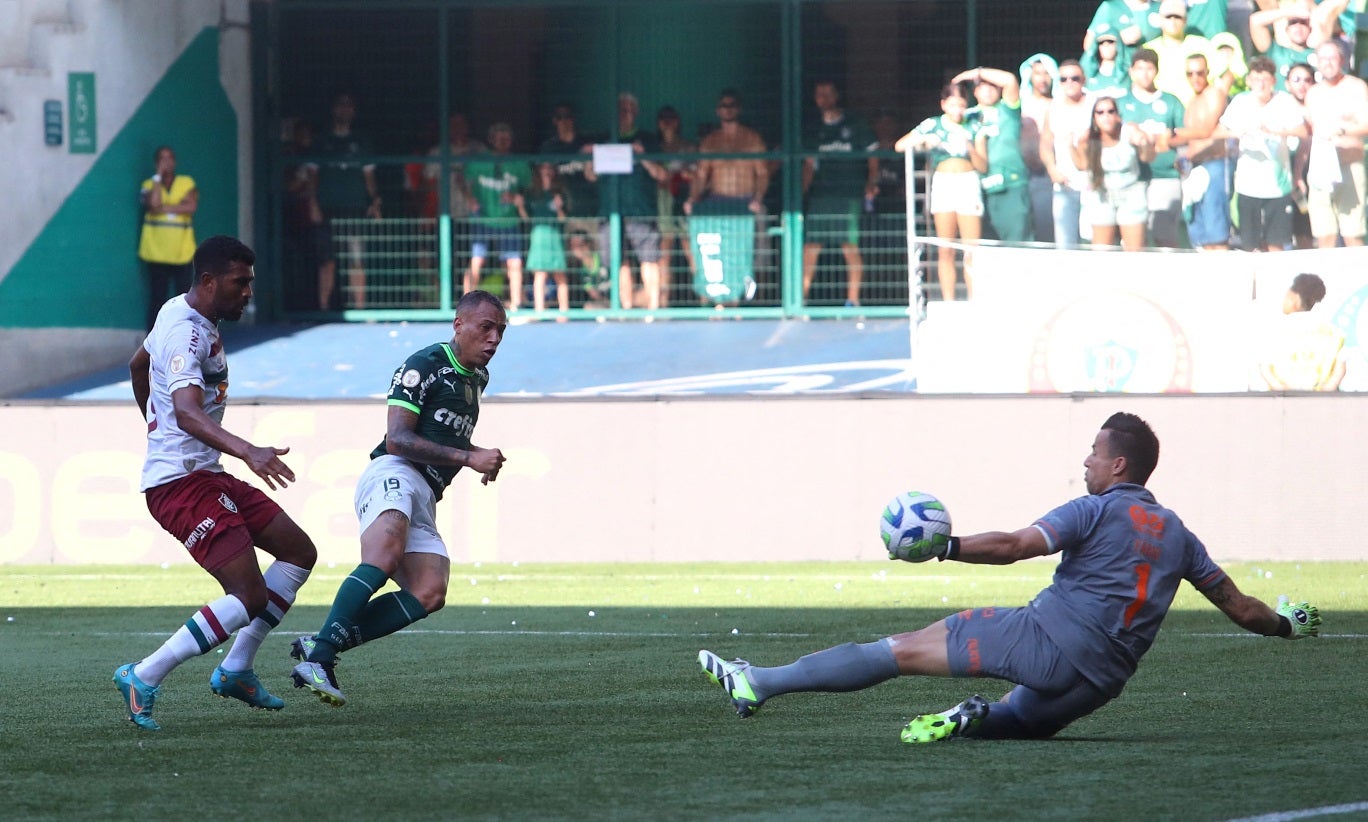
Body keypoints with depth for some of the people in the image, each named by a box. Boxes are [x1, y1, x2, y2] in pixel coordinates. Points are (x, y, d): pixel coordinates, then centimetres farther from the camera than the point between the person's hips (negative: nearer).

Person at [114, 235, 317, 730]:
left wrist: (155, 427, 47)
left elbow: (137, 364, 32)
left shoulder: (178, 313, 13)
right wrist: (248, 452, -49)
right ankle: (144, 679, -13)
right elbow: (188, 412, -36)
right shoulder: (186, 334, -20)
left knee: (298, 551, 11)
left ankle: (236, 670, 13)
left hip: (204, 475, 11)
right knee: (250, 596, -18)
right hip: (182, 481, -11)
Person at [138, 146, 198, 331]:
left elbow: (191, 207, -10)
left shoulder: (187, 183, 6)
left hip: (182, 252, 1)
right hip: (156, 252, -1)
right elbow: (153, 204, -16)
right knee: (157, 298, 0)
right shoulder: (150, 185, 5)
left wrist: (165, 208, -11)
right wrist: (159, 176, -10)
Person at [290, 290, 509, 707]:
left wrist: (479, 457, 23)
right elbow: (397, 439, -13)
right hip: (393, 472, -8)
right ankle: (318, 658, -43)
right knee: (385, 556, -36)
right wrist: (468, 457, -15)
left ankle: (320, 645, -16)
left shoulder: (476, 378, 24)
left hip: (425, 500, 8)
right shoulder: (423, 366, -4)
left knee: (429, 594, -15)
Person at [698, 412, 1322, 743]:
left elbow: (1013, 546, -15)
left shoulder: (1096, 510, -2)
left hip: (1047, 637, -6)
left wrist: (944, 548, -17)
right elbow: (1238, 606, 18)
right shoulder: (1177, 534, 16)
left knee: (903, 649, -4)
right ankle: (976, 719, -6)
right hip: (1100, 681, 6)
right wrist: (1287, 623, 35)